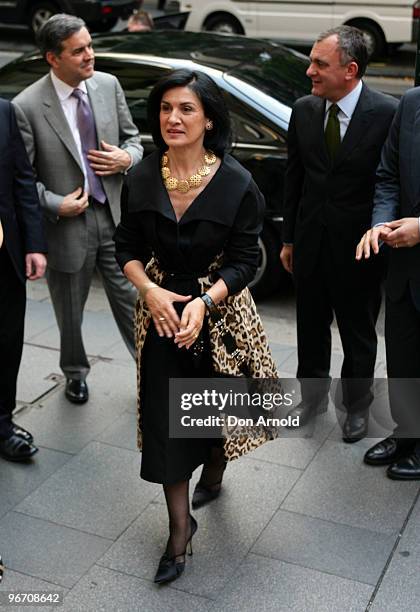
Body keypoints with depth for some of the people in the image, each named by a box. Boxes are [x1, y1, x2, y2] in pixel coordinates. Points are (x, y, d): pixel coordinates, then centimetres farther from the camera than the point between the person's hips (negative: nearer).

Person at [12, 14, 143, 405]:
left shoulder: (108, 85, -2)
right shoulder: (27, 106, -15)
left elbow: (132, 139, 9)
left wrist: (126, 158, -12)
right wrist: (56, 205, -18)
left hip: (115, 217, 3)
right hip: (68, 226, -2)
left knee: (131, 300, 12)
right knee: (70, 314, 17)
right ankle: (75, 373, 43)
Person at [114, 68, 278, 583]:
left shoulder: (236, 183, -14)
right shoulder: (141, 179, -5)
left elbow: (245, 260, -10)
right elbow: (127, 247, 2)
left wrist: (203, 302, -23)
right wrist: (150, 290, -15)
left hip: (218, 310, -2)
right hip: (160, 309, 2)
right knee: (164, 416, 3)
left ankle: (213, 477, 48)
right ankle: (180, 527, 17)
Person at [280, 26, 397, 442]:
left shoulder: (387, 115, -16)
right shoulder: (303, 111, -1)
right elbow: (294, 178, 6)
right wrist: (289, 239, 9)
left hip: (359, 247, -4)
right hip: (311, 243, 4)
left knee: (358, 336, 14)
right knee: (310, 328, 19)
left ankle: (356, 407, 37)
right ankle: (313, 396, 41)